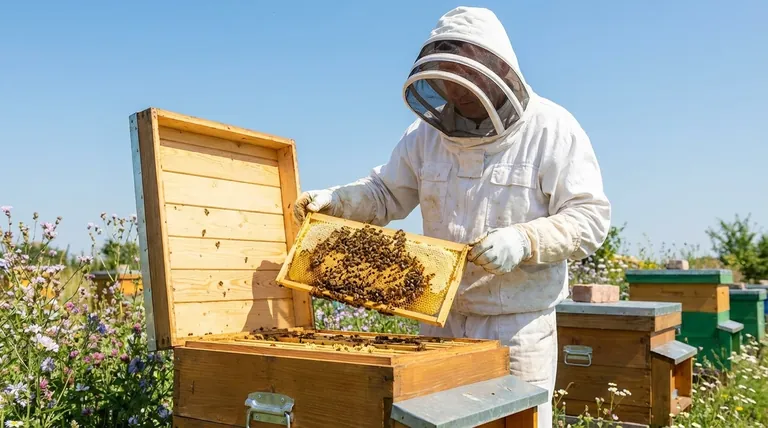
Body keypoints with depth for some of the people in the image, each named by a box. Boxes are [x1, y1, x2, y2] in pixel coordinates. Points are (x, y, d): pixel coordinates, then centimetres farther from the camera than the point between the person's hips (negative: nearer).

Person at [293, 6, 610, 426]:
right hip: (439, 320, 4)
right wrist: (333, 200, -8)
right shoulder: (429, 131, 3)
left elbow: (590, 218, -13)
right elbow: (385, 192, 11)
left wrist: (523, 241, -28)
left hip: (518, 328, -4)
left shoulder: (551, 129, -10)